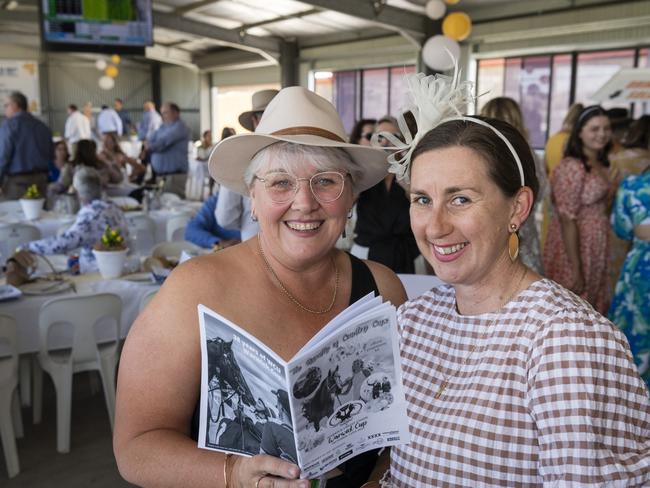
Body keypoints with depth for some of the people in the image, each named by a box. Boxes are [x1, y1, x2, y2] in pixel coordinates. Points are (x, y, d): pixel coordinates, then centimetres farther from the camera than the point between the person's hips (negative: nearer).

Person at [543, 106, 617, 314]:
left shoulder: (603, 165, 8)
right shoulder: (572, 167, -19)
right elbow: (567, 220, -22)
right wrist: (575, 268, -22)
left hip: (597, 248, 8)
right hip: (574, 246, -8)